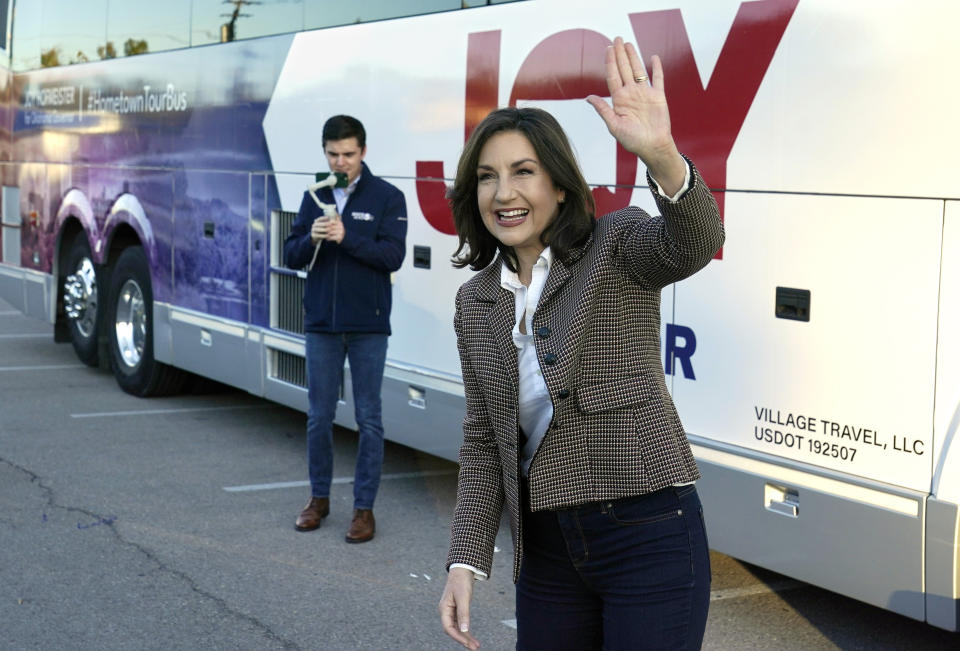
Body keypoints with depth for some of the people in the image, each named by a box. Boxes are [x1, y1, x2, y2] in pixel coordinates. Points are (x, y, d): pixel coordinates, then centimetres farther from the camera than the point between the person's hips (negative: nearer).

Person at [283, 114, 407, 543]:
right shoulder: (314, 197, 8)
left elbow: (393, 255, -12)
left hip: (367, 325, -3)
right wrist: (311, 239, -15)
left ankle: (364, 506, 11)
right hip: (321, 323, 3)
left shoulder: (387, 197, -3)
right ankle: (319, 497, 25)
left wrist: (347, 238, -24)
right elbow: (291, 256, 6)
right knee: (319, 416, 10)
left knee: (368, 418, 3)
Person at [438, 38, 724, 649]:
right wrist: (467, 560, 2)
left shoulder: (616, 247, -7)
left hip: (649, 536, -5)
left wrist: (661, 154, -49)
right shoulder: (476, 304, 8)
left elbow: (695, 241, -29)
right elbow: (484, 440, 11)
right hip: (546, 548, 5)